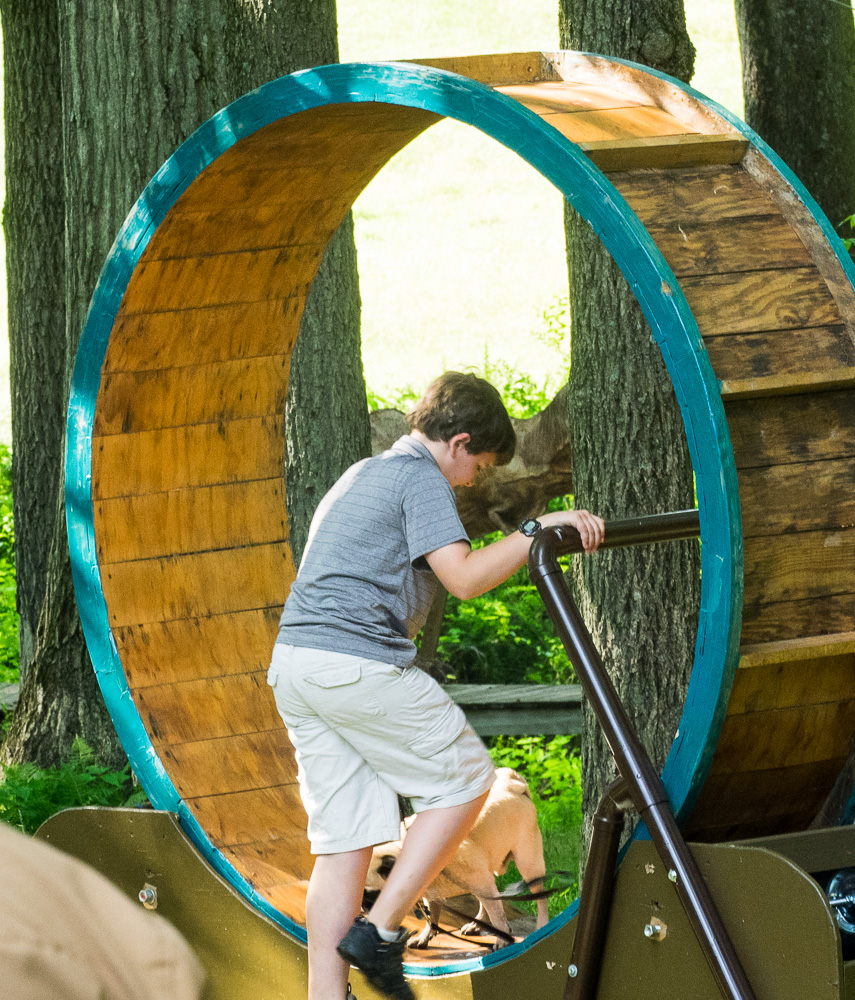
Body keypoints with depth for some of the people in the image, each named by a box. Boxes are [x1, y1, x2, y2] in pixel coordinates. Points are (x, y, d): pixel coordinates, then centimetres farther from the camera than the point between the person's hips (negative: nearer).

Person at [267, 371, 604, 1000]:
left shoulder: (360, 476, 27)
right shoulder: (421, 478, -3)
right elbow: (464, 578, -13)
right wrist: (540, 529, -6)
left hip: (293, 662, 9)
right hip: (358, 662, -9)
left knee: (344, 835, 6)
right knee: (465, 779, 6)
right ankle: (380, 930, -3)